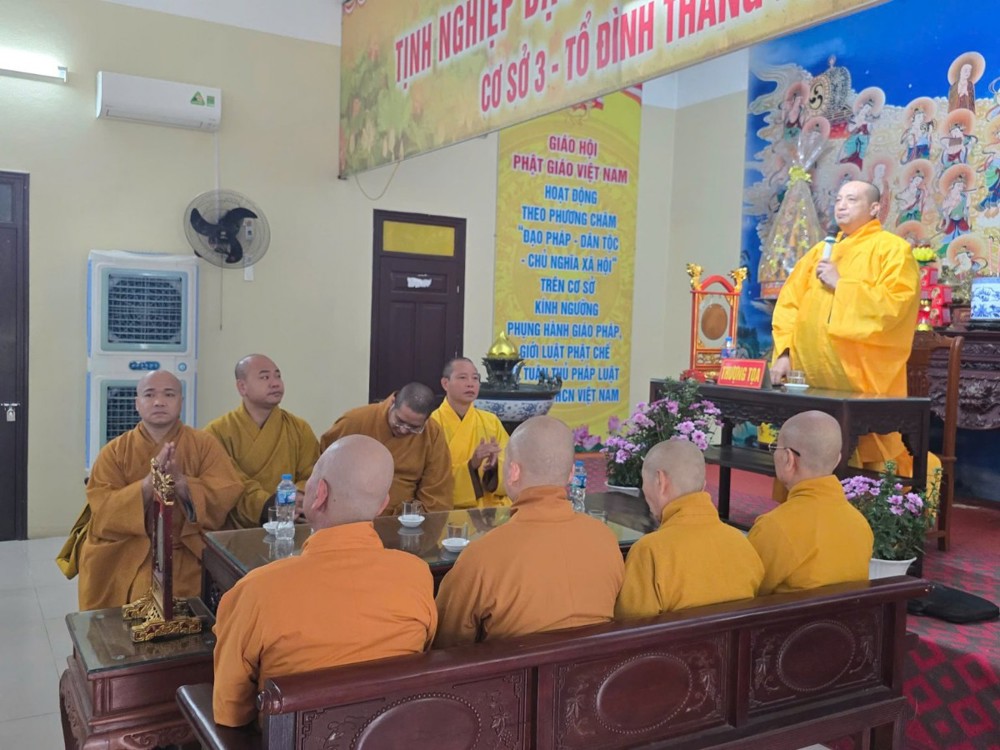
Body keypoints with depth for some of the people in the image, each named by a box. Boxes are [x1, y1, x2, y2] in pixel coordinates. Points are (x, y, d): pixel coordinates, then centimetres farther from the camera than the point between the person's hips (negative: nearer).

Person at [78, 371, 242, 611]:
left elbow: (226, 498, -8)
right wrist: (148, 483, -23)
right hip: (125, 560, 0)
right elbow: (103, 511, -8)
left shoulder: (205, 444, 2)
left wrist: (180, 481, -23)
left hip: (188, 559, 0)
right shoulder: (114, 451, 3)